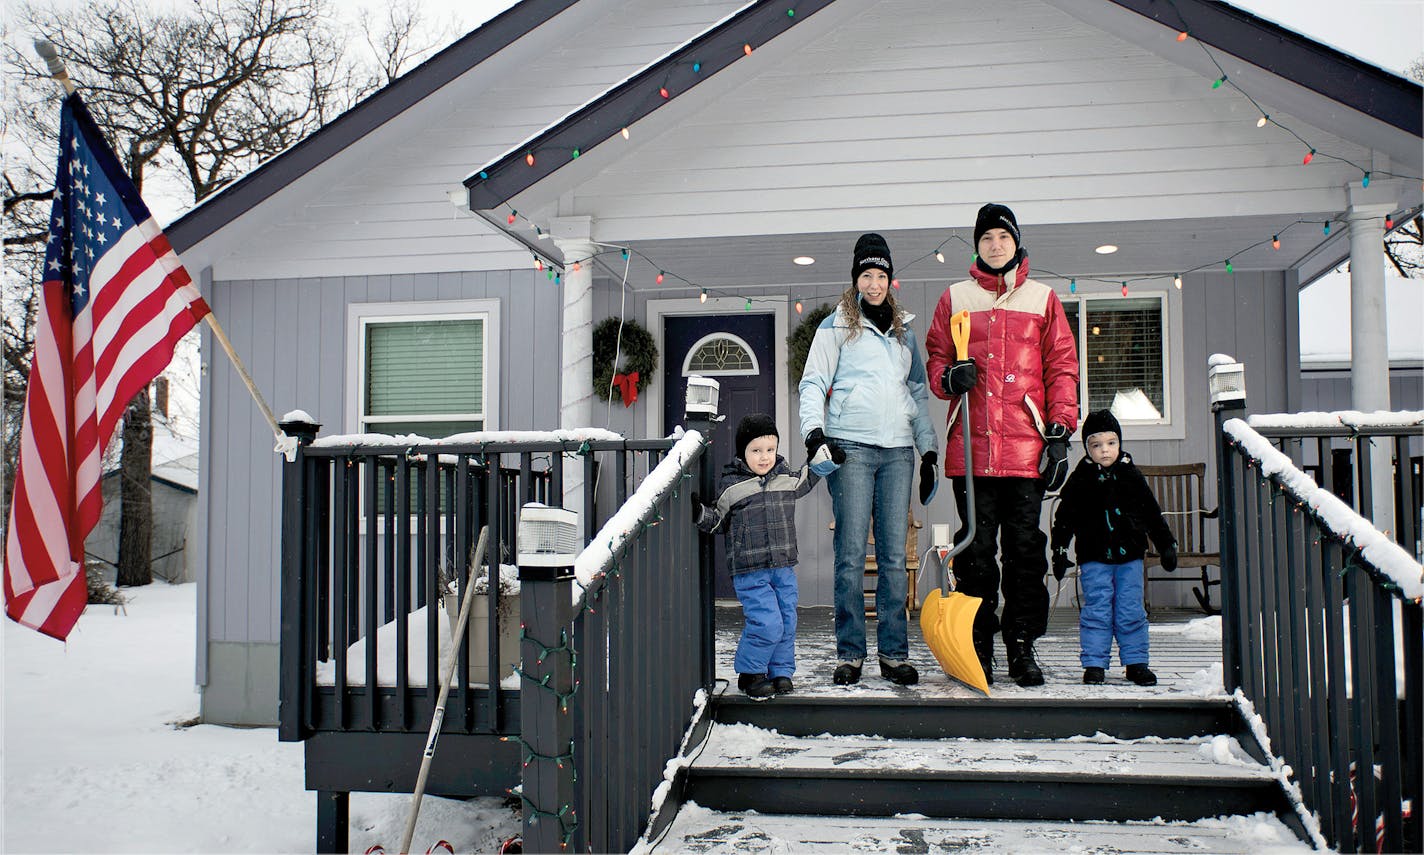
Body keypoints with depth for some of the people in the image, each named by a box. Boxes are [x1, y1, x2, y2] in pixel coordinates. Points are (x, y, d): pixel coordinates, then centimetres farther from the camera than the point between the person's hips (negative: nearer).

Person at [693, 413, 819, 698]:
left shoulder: (786, 479, 8)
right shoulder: (731, 487, -5)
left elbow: (807, 479, 32)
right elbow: (718, 520, 4)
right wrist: (699, 513, -14)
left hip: (784, 568, 5)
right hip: (750, 571, -5)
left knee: (787, 622, 9)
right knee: (767, 624, -12)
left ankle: (781, 672, 25)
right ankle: (749, 673, 7)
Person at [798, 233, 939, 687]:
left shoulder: (904, 331, 21)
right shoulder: (836, 326, 8)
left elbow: (918, 393, 23)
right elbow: (813, 383, 2)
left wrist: (928, 451, 16)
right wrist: (814, 430, -15)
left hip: (898, 450, 4)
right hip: (851, 447, -4)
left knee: (894, 555, 1)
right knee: (851, 554, -6)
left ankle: (894, 653, 7)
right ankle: (849, 653, 1)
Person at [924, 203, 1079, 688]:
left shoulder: (1042, 299, 12)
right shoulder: (954, 299, 13)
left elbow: (1062, 368, 8)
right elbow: (935, 357, 15)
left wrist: (1060, 433, 0)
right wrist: (949, 377, -9)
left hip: (1026, 447, 0)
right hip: (971, 447, 0)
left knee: (1025, 549, 2)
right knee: (976, 549, 3)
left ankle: (1022, 648, 12)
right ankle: (978, 646, 11)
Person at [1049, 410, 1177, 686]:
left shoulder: (1131, 476, 5)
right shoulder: (1080, 480, 0)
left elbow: (1152, 514, 13)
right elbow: (1064, 518, 3)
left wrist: (1167, 546, 13)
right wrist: (1059, 552, -2)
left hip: (1129, 557, 2)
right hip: (1094, 559, -2)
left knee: (1131, 612, 5)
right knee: (1096, 611, 0)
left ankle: (1136, 663, 15)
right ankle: (1094, 663, 8)